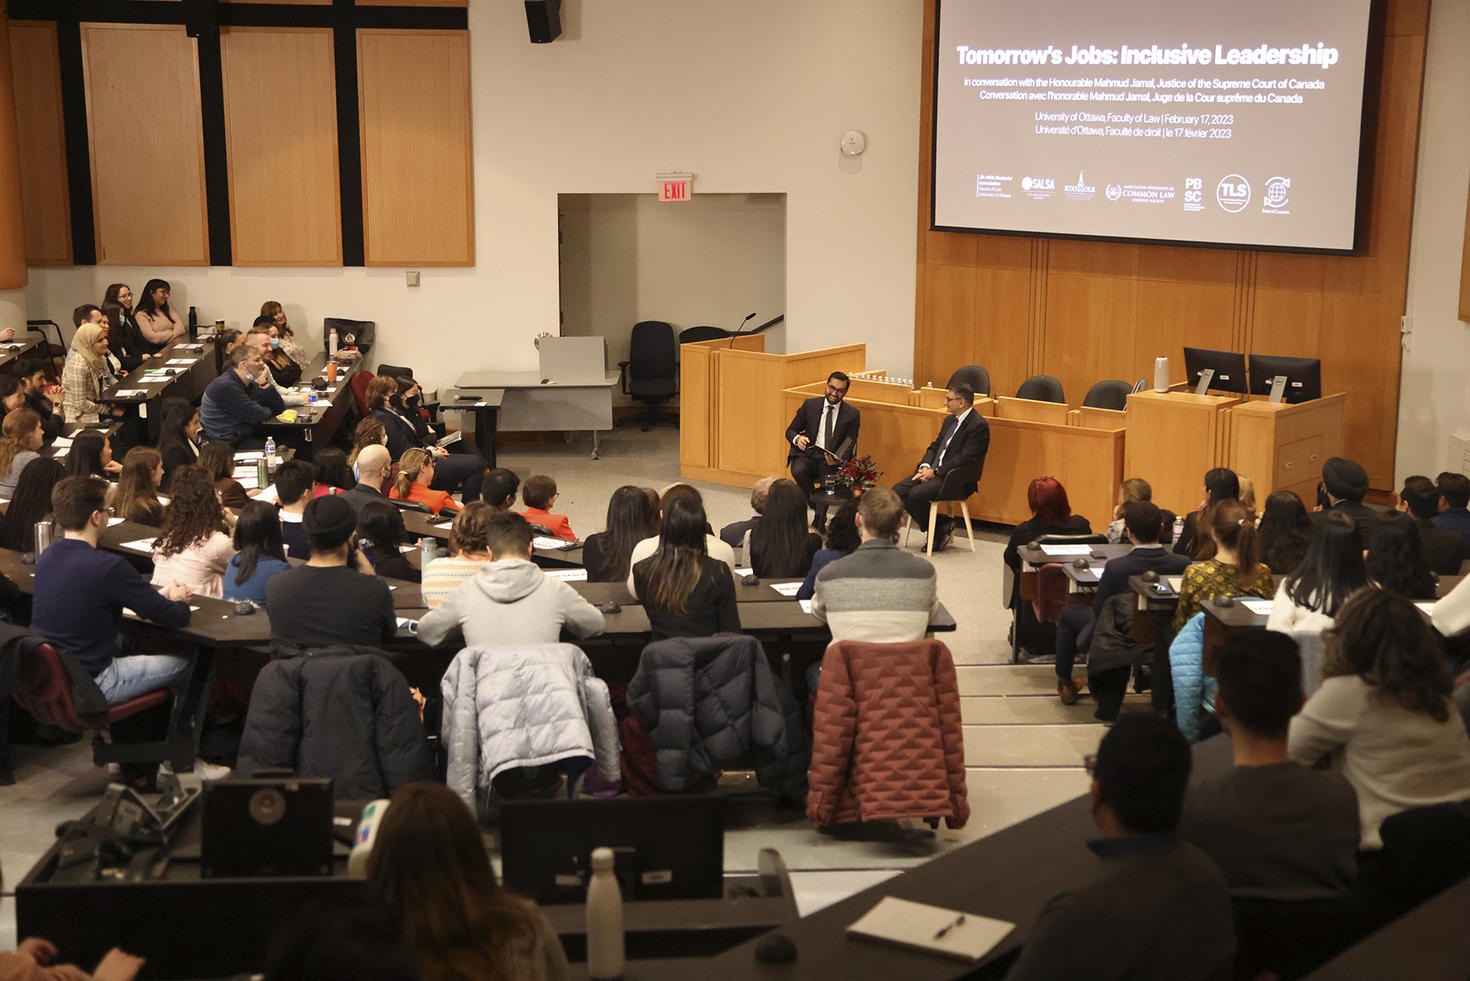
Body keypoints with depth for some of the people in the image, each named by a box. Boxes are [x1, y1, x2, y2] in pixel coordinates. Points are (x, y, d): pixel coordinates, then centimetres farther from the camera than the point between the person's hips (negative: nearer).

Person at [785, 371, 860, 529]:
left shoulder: (852, 414, 4)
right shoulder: (810, 405, 7)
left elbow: (849, 446, -1)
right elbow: (790, 431, 10)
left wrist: (837, 460, -24)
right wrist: (798, 439, -16)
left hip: (832, 459, -1)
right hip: (808, 454, 1)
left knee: (828, 478, -34)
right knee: (799, 471, -33)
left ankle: (818, 525, -20)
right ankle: (815, 507, -8)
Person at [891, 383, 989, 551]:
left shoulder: (978, 425, -13)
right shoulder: (950, 420, 17)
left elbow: (964, 459, -19)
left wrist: (935, 472, -17)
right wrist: (925, 466, -2)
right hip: (933, 471, 9)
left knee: (916, 494, -29)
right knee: (897, 491, -7)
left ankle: (939, 529, -5)